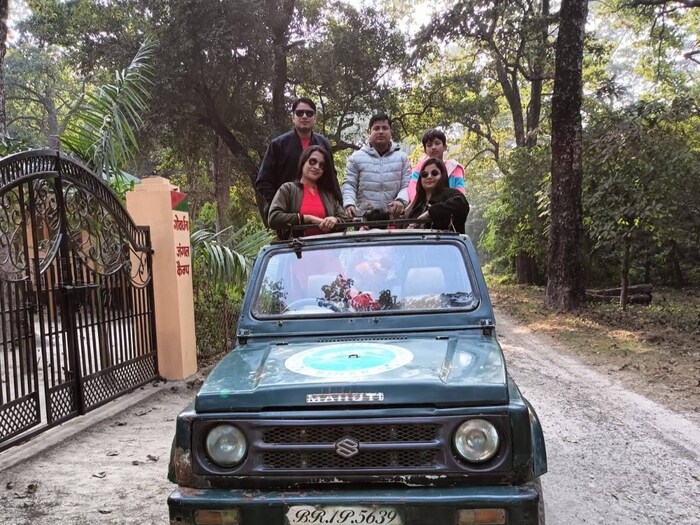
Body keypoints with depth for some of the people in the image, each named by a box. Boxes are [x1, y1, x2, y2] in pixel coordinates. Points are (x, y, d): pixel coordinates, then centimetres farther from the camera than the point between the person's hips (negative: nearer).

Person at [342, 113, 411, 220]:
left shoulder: (402, 157, 9)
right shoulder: (356, 157, 7)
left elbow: (407, 185, 4)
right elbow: (349, 185, 3)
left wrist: (400, 200, -18)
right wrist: (349, 203, -16)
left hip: (394, 218, 1)